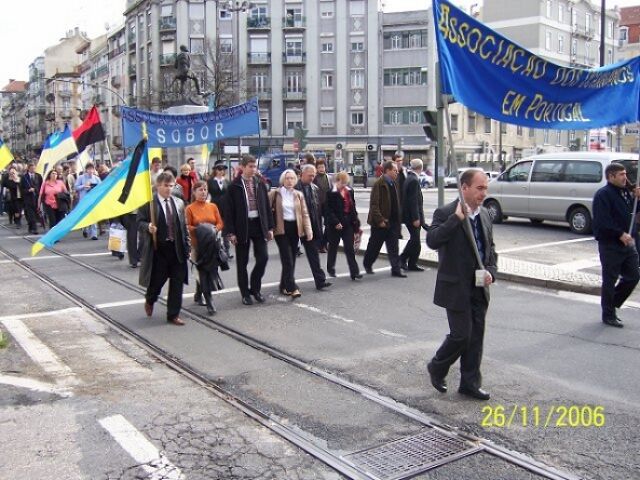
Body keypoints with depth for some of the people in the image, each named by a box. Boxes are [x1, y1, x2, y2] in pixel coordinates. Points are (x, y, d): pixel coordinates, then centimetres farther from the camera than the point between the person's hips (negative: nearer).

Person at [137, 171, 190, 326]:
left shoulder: (179, 203, 10)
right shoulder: (148, 202, -4)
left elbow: (184, 226, 12)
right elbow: (140, 222, -3)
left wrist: (187, 246, 8)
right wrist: (148, 227, -25)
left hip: (176, 248, 4)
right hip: (158, 248, -4)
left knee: (177, 282, 4)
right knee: (158, 279, 4)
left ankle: (173, 314, 16)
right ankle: (149, 300, 38)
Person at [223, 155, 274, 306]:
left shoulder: (260, 184, 7)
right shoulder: (234, 186, -5)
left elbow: (267, 207, 10)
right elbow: (228, 210, -6)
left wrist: (270, 227, 5)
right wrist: (230, 232, -11)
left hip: (258, 225, 3)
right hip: (242, 227, -3)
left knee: (263, 257, -2)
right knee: (242, 262, 5)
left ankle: (255, 288, 17)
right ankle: (245, 293, 18)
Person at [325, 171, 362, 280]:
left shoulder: (350, 191, 8)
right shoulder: (331, 193, -10)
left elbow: (352, 207, 14)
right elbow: (329, 210, -13)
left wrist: (355, 222, 9)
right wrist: (335, 222, -21)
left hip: (348, 224, 4)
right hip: (335, 224, -4)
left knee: (350, 248, -1)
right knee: (333, 246, 13)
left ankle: (354, 272, -2)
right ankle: (330, 268, 32)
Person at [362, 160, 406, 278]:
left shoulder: (394, 184, 11)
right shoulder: (379, 184, -14)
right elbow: (374, 204, -18)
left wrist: (399, 218, 12)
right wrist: (379, 220, -21)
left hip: (393, 221, 6)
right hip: (381, 222, -6)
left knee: (393, 247, 5)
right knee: (374, 246, 10)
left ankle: (396, 269, 6)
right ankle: (367, 264, 31)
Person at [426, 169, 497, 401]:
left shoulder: (485, 214, 9)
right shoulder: (445, 213, -12)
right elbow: (432, 241, -27)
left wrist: (491, 271, 1)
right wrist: (456, 218, -29)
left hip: (479, 288, 7)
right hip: (456, 288, -7)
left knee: (476, 337, 11)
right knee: (461, 335, -3)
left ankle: (470, 382, 23)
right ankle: (437, 368, 23)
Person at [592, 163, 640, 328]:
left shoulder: (626, 193, 14)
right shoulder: (603, 195, -13)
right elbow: (603, 221, -22)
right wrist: (620, 234, -23)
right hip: (610, 245, -8)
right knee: (610, 280, 1)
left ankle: (612, 304, 27)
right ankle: (609, 315, 12)